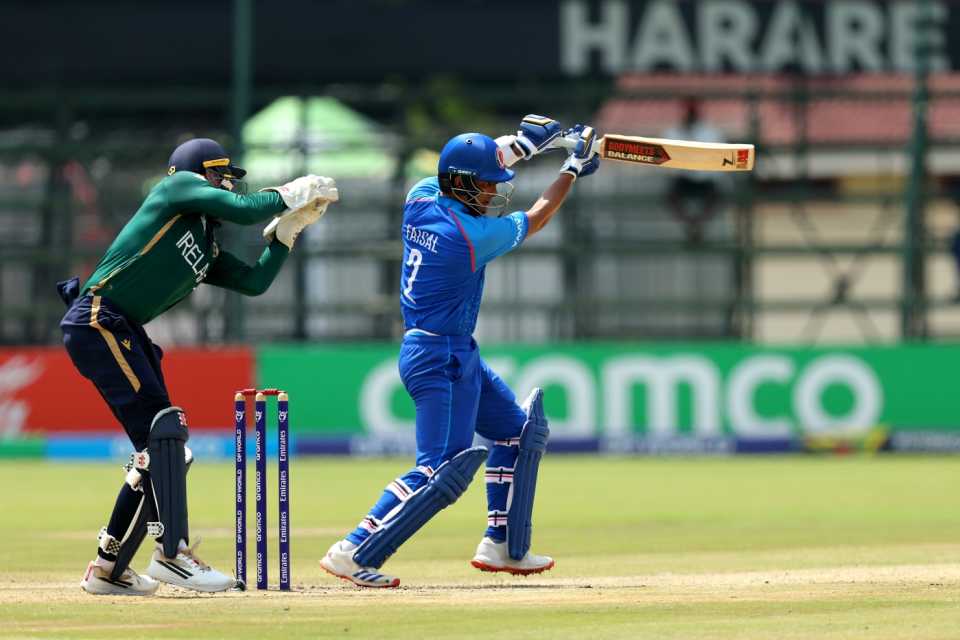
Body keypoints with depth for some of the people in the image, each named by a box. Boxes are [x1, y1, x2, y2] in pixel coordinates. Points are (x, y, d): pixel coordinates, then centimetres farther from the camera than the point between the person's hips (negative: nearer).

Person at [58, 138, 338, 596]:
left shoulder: (206, 252, 24)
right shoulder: (178, 188, 1)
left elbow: (255, 281, 20)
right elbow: (243, 211, -10)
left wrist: (288, 228, 19)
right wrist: (287, 196, 6)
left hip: (126, 334, 10)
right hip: (97, 321, -10)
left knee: (159, 449, 9)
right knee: (163, 429, -17)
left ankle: (108, 568, 15)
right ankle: (172, 554, -21)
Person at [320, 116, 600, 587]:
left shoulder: (421, 197, -1)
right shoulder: (471, 235, -22)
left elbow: (473, 166, 21)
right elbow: (535, 220, -5)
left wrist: (523, 142, 19)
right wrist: (573, 167, 7)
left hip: (459, 355, 10)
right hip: (440, 360, -10)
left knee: (518, 429, 20)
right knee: (442, 470, -14)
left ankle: (502, 546, 23)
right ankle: (353, 552, -16)